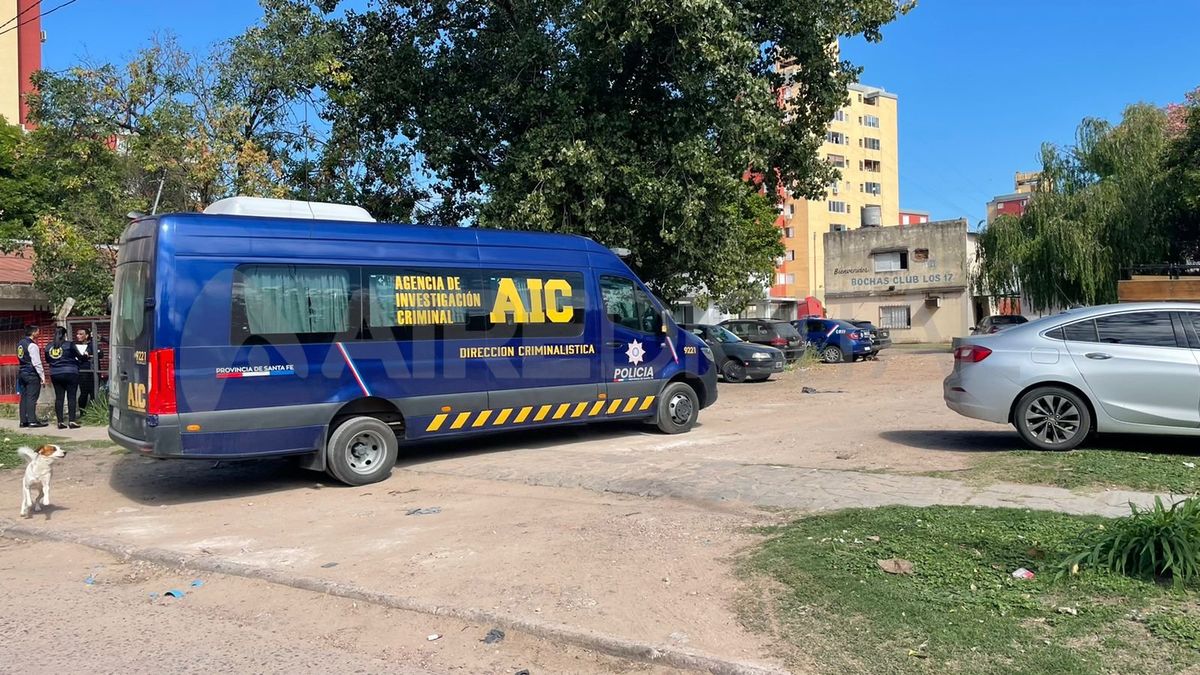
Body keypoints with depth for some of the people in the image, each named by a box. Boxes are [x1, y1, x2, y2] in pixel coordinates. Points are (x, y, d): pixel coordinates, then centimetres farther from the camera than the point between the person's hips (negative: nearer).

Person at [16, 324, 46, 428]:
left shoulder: (20, 343, 12)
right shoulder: (32, 345, -14)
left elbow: (21, 359, 17)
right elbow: (37, 363, -16)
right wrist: (43, 377, -12)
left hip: (21, 373, 8)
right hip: (32, 374, -8)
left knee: (24, 397, 9)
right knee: (32, 397, -7)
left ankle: (23, 420, 11)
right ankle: (32, 420, -7)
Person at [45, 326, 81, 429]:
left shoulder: (48, 347, 5)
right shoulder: (69, 345, -9)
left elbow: (47, 360, 13)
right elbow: (78, 356, -1)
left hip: (55, 375, 4)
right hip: (70, 373, -4)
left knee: (59, 397, 7)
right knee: (72, 397, -2)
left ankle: (60, 422, 7)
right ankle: (72, 421, -6)